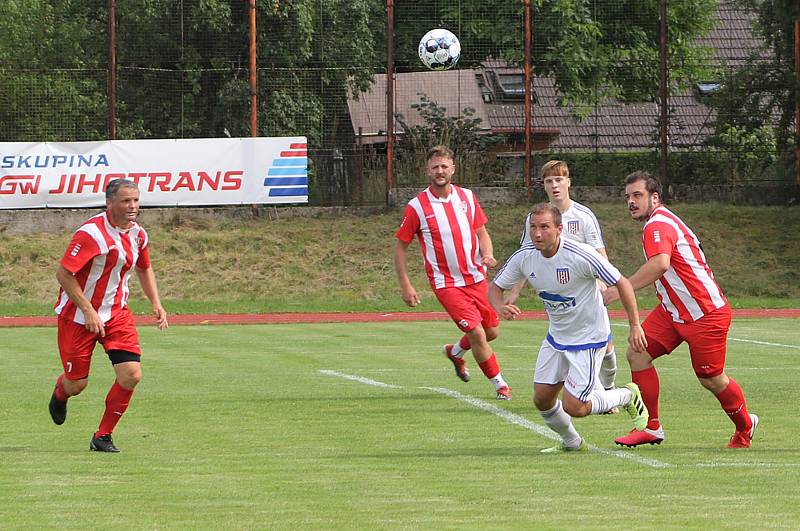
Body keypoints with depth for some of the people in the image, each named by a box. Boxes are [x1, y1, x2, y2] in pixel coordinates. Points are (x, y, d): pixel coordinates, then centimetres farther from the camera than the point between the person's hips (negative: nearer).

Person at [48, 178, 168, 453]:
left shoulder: (138, 234, 0)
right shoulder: (92, 233, -22)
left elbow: (144, 268, 21)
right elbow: (63, 273, -23)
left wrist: (156, 303, 10)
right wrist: (88, 311, -25)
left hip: (117, 314, 5)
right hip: (77, 316, -5)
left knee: (131, 375, -12)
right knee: (76, 384, 3)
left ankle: (103, 437, 5)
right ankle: (60, 391, 44)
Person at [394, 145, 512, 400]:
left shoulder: (467, 197, 3)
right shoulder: (416, 206, -9)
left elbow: (482, 233, 14)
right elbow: (400, 246, -2)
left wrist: (487, 255, -8)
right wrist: (405, 285, -8)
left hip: (476, 278, 5)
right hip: (446, 283, -5)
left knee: (491, 331, 12)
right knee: (476, 333, -14)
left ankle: (455, 352, 42)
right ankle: (499, 384, 4)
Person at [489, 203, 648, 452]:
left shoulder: (581, 255, -27)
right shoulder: (524, 256, -10)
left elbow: (622, 283, -17)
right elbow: (495, 287, 2)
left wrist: (635, 325, -18)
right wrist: (500, 306, -21)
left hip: (589, 337, -6)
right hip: (557, 337, 6)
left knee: (574, 407, -10)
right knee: (542, 399, 4)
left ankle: (628, 397, 18)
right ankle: (572, 443, 33)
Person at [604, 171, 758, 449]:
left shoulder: (658, 225, -21)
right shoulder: (661, 222, 11)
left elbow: (659, 264, -41)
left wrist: (618, 291, -42)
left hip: (705, 315, -10)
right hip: (672, 311, 10)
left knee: (711, 379, 2)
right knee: (637, 353, -5)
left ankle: (745, 427, 28)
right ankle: (651, 427, 0)